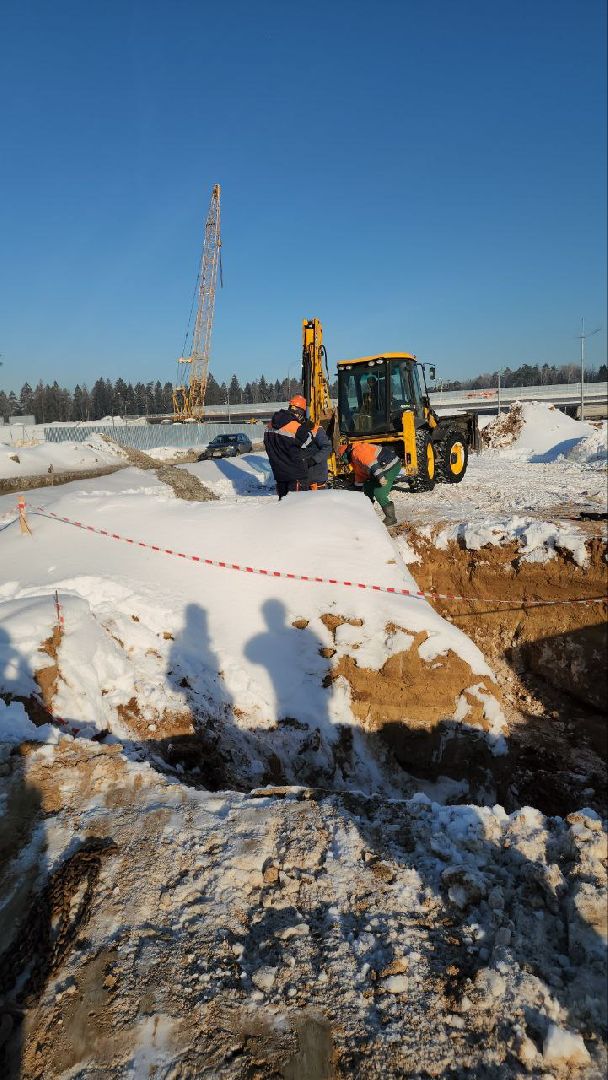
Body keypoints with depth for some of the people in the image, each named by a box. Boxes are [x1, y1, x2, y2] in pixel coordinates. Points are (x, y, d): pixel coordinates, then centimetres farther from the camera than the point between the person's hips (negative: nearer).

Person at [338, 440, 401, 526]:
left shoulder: (358, 451, -16)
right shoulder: (354, 459, 19)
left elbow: (372, 463, -29)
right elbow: (360, 473, 29)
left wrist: (380, 476, -36)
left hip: (392, 466, -11)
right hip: (383, 470, 11)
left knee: (379, 494, -17)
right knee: (367, 487, 17)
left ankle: (391, 518, -6)